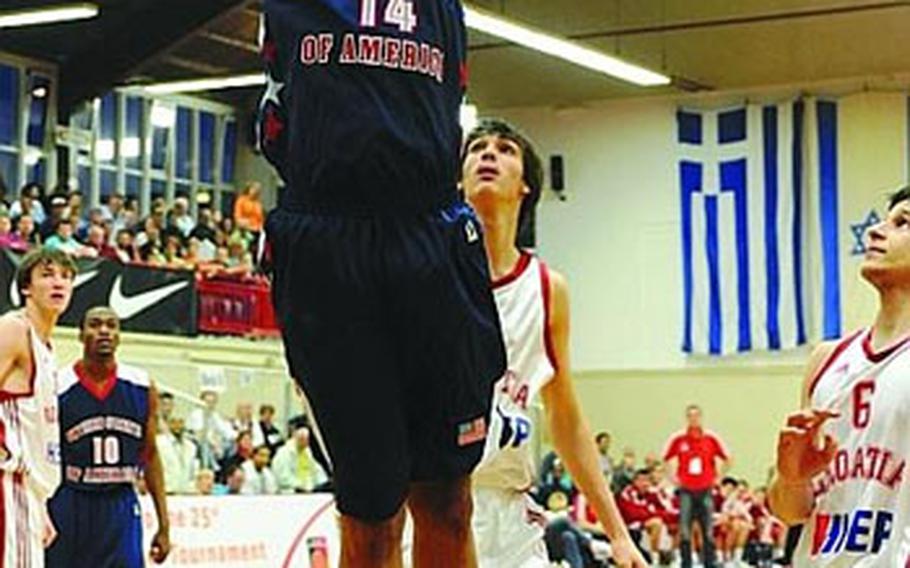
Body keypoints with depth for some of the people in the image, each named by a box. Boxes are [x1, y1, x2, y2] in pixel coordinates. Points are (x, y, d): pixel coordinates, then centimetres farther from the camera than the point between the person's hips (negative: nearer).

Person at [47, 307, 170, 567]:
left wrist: (164, 525, 6)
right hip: (70, 508, -2)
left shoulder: (143, 388, 1)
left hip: (121, 507, 2)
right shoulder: (58, 388, -7)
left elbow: (150, 456, 9)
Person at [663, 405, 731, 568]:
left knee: (708, 531, 1)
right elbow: (666, 460, 11)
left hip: (705, 490, 0)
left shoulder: (711, 438, 0)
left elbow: (726, 460, 9)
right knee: (684, 531, -4)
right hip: (686, 490, 0)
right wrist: (674, 479, 2)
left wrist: (716, 478, 2)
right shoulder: (678, 439, 0)